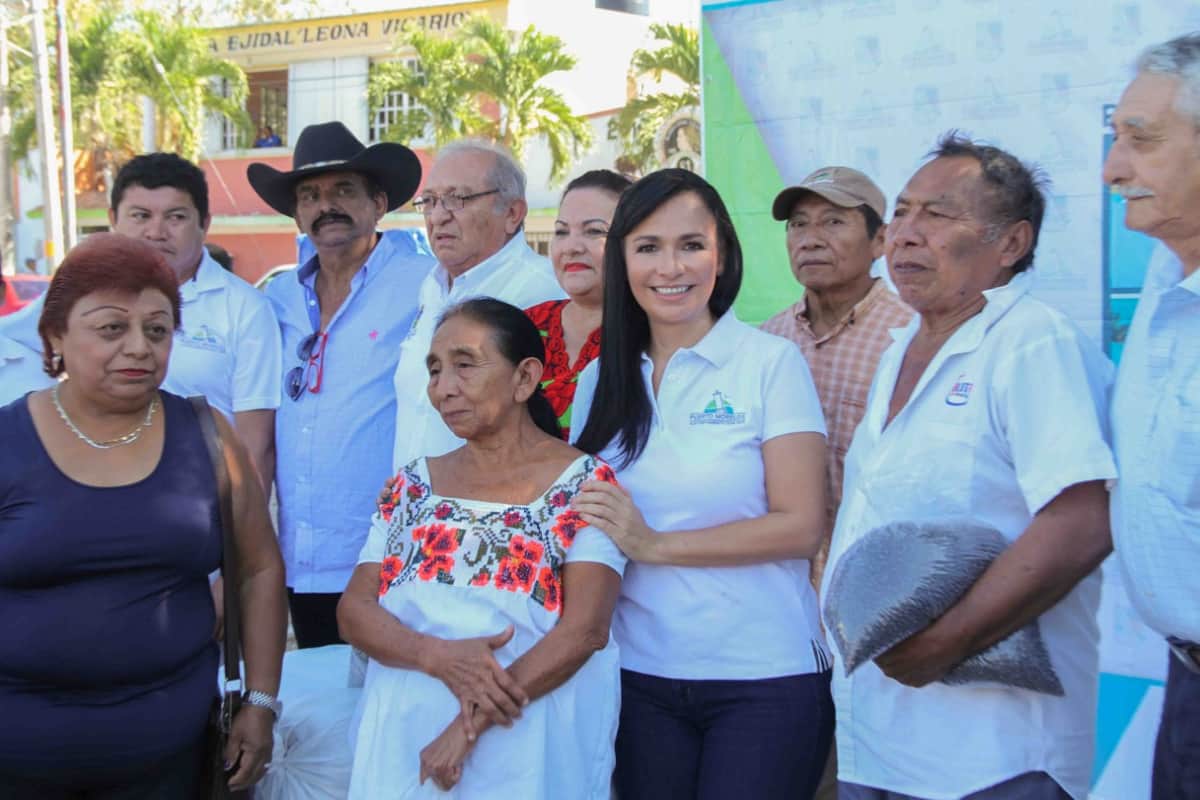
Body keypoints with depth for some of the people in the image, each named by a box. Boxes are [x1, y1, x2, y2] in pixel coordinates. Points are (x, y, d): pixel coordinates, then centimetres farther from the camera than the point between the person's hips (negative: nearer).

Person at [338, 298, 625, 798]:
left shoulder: (585, 484, -5)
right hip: (401, 736, 4)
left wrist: (470, 727, -18)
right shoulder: (413, 485, 9)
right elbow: (353, 611, 2)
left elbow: (585, 630, -14)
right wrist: (439, 657, -16)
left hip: (527, 748, -4)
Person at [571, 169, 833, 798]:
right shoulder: (601, 381, 7)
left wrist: (654, 545, -16)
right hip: (641, 675, 4)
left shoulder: (771, 362, -6)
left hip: (765, 678, -3)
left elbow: (801, 527, -12)